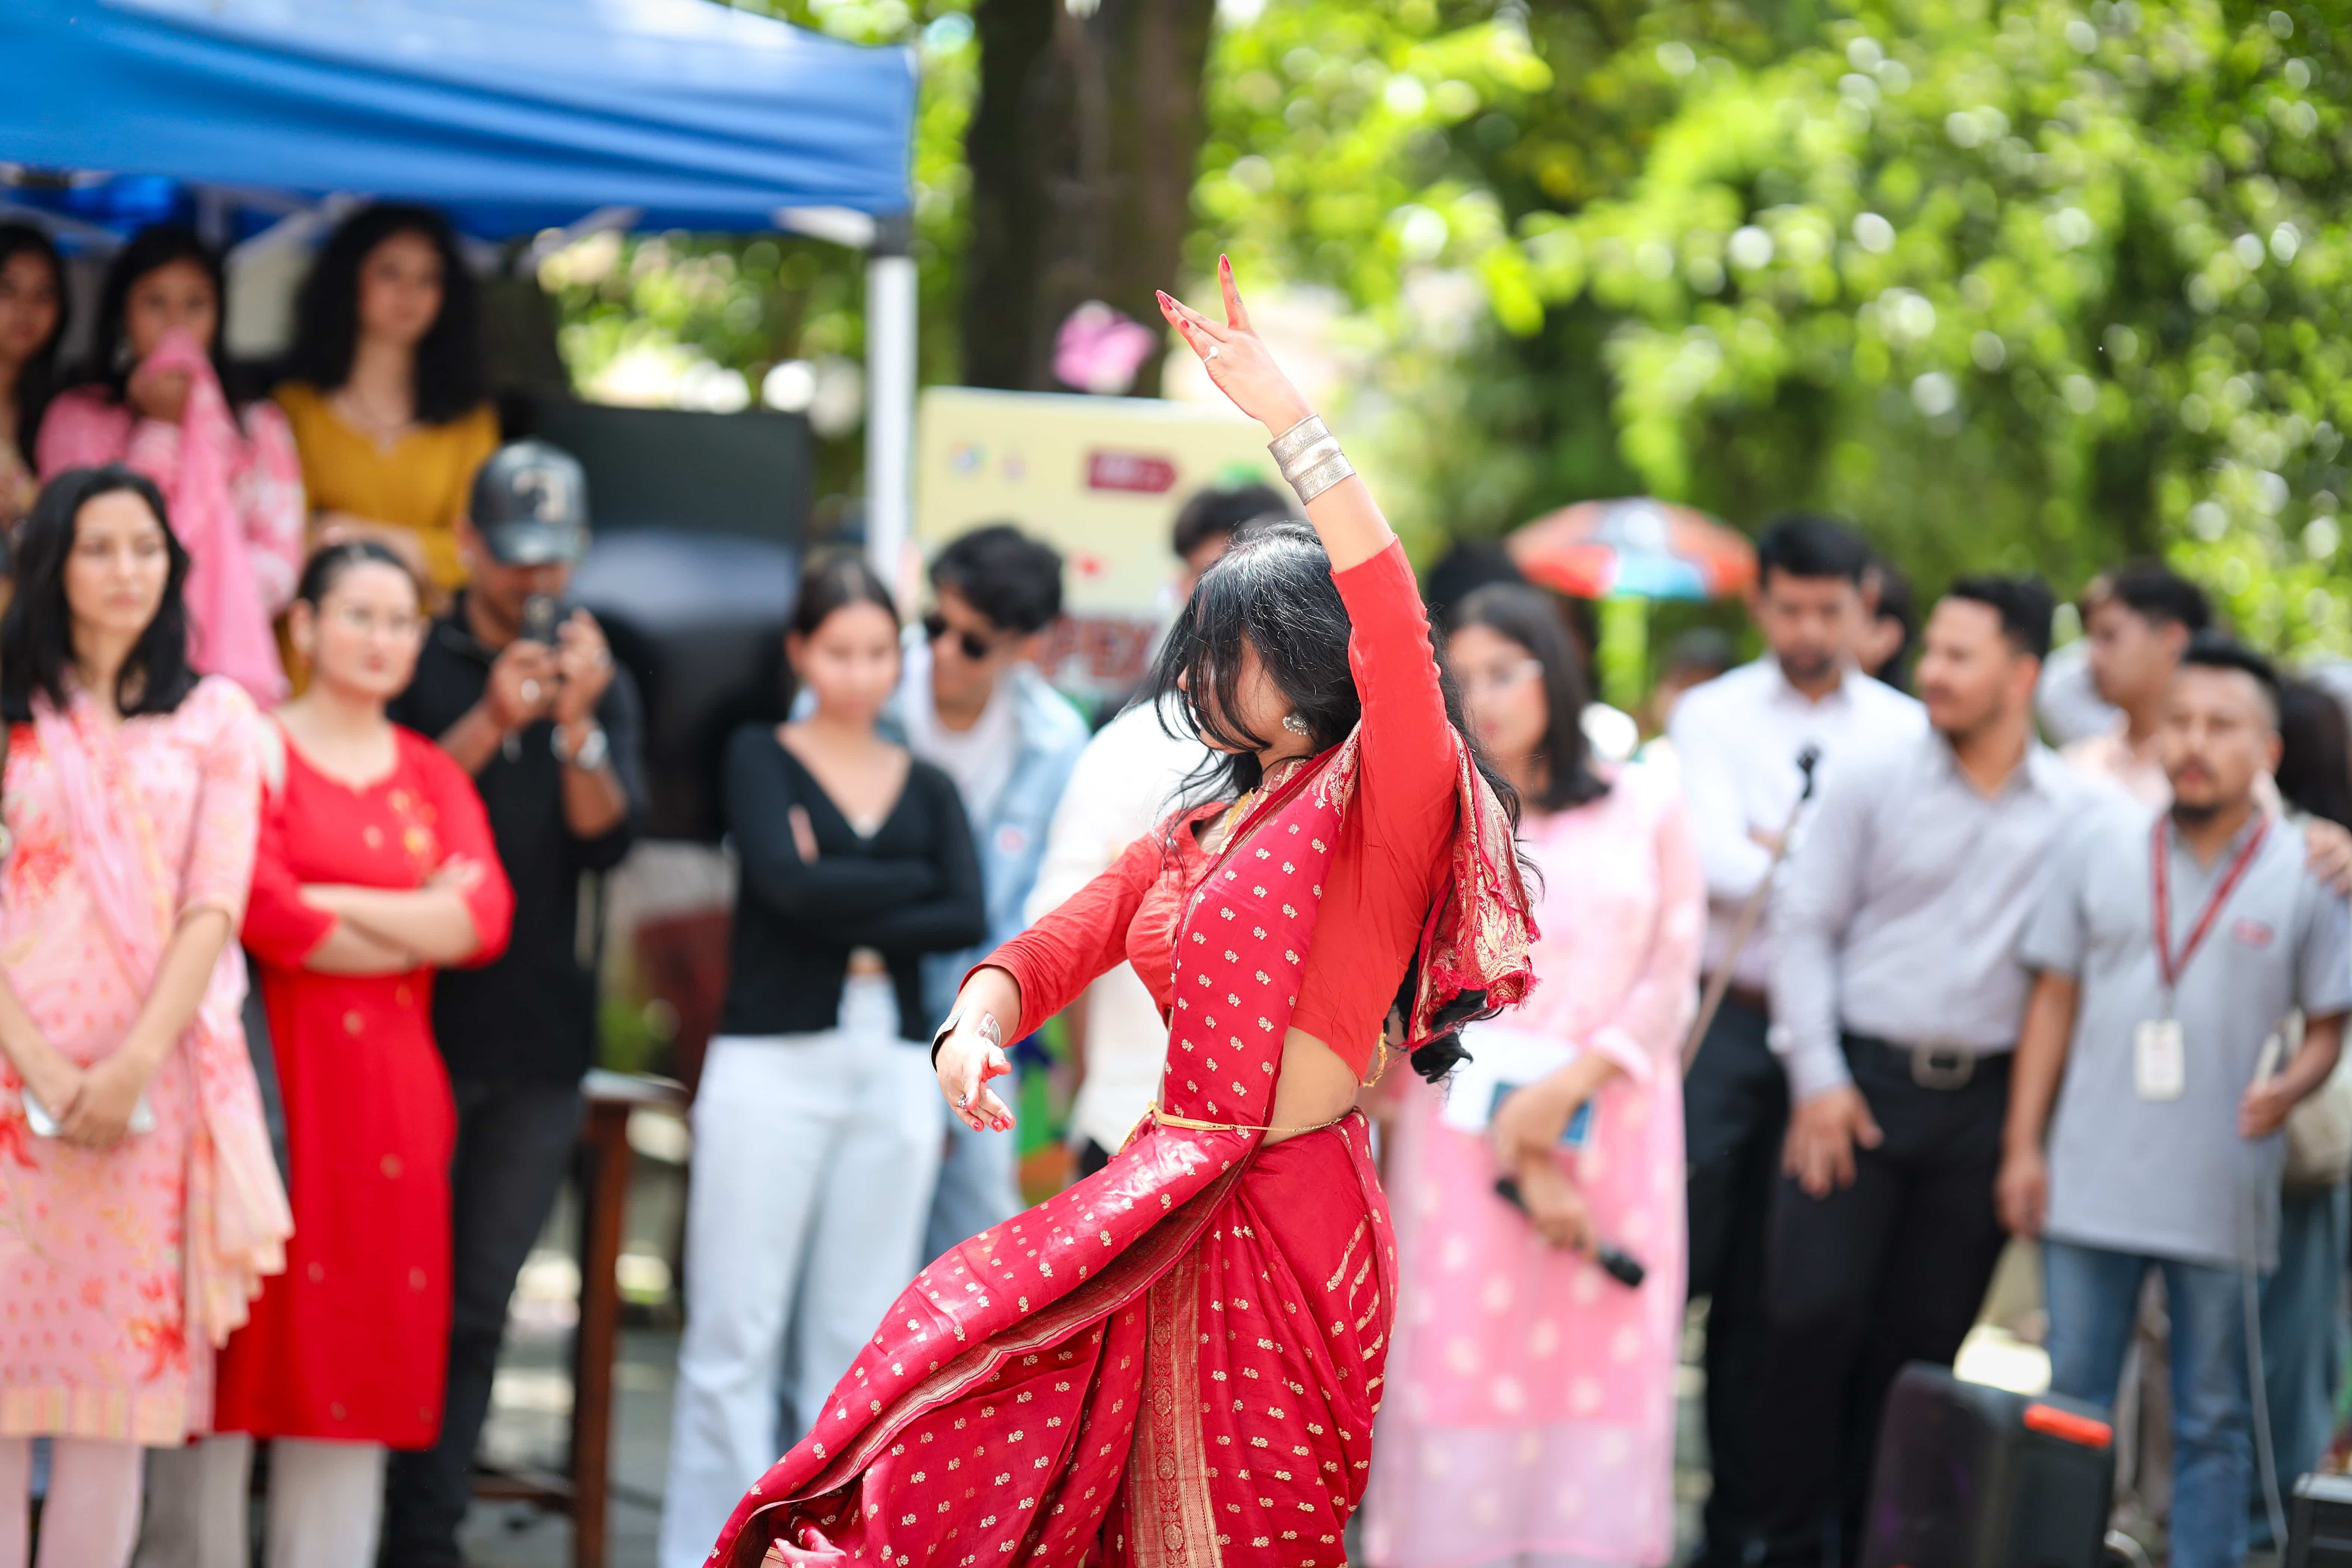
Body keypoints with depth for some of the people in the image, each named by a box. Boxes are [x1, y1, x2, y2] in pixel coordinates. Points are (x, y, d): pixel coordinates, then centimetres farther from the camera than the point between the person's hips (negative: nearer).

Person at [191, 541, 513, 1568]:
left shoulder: (434, 778, 16)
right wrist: (419, 928, -4)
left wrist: (337, 904, -9)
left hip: (390, 1088, 5)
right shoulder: (256, 749, -1)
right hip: (275, 1071, -5)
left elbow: (486, 920, 1)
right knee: (249, 1333, -4)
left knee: (362, 1344, 5)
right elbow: (265, 915, -14)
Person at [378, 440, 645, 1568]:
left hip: (539, 1032, 3)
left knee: (477, 1305, 5)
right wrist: (488, 725, -21)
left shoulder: (600, 681, 11)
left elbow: (608, 842, -1)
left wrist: (578, 727, -16)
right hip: (420, 1016, -3)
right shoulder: (415, 665, 3)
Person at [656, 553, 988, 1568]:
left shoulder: (927, 788, 13)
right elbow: (787, 881, -12)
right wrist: (910, 885, -4)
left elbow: (968, 921, -3)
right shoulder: (760, 758, 5)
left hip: (895, 1074, 3)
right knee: (737, 1333, -3)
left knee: (858, 1340, 5)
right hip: (772, 1064, -3)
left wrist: (851, 925, -10)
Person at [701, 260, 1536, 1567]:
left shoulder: (1386, 803, -5)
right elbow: (1051, 952, 19)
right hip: (1165, 1211, 7)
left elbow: (1392, 617, -22)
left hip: (1286, 1221, -7)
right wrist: (978, 1026, -5)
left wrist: (1289, 419, -25)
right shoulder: (1199, 836, 17)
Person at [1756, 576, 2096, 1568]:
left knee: (1922, 1337, 5)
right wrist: (1818, 1078, -6)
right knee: (1813, 1310, -7)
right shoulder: (1874, 786, 2)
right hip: (1863, 1078, -1)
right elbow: (1805, 927, 2)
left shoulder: (2080, 811, 5)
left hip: (1984, 1103, 1)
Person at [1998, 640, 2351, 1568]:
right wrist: (2023, 1145, 3)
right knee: (2070, 1407, 6)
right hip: (2093, 1186, 1)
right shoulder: (2101, 847, 5)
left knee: (2212, 1422, 7)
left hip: (2221, 1201, -1)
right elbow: (2055, 1001, 8)